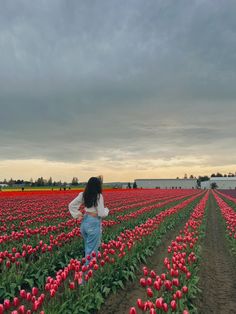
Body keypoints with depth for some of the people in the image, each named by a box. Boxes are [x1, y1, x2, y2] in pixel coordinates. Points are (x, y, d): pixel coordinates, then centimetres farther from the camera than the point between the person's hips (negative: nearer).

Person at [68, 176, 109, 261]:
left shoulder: (83, 195, 0)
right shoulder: (98, 196, -16)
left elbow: (71, 205, 3)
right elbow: (101, 214, -16)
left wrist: (78, 215, 5)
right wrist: (106, 210, 4)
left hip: (84, 221, 7)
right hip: (94, 223, -7)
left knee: (88, 246, 25)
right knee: (92, 248, 7)